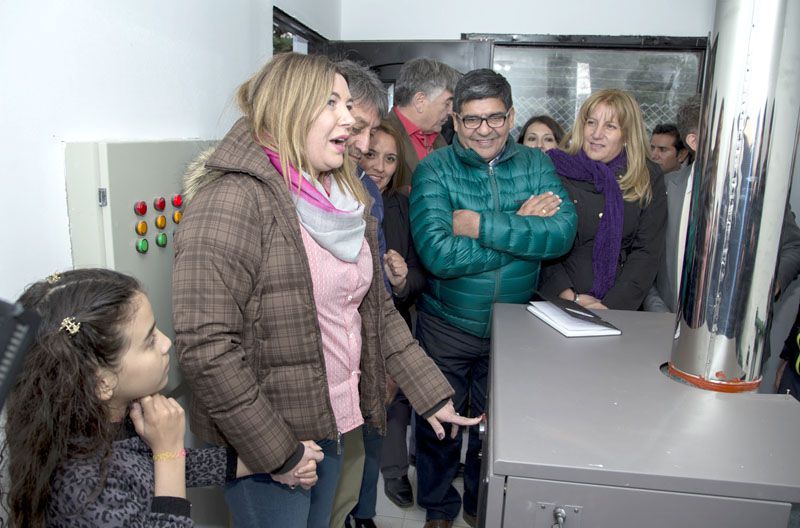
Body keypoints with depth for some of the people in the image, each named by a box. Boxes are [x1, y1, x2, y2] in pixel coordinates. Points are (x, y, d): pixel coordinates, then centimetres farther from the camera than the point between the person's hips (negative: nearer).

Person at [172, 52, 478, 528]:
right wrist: (274, 449, -19)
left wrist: (432, 393, 7)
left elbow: (377, 309, 10)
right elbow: (205, 344, -24)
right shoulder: (234, 199, -20)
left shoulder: (344, 199, 6)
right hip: (263, 445, -7)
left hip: (332, 428, 8)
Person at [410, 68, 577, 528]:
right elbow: (438, 253, -28)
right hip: (447, 326, -2)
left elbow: (564, 232, -21)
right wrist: (522, 227, -24)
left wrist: (483, 225, -27)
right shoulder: (435, 170, -13)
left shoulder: (535, 164, -4)